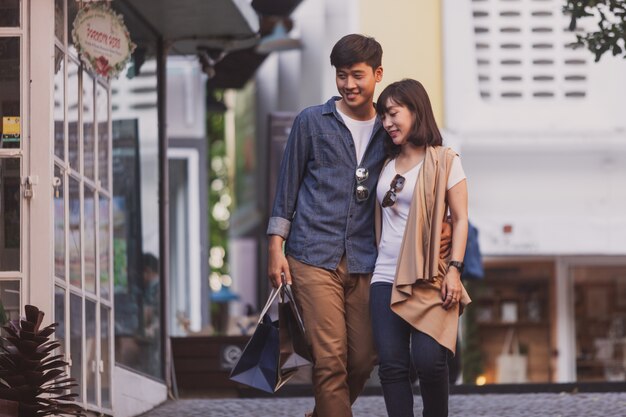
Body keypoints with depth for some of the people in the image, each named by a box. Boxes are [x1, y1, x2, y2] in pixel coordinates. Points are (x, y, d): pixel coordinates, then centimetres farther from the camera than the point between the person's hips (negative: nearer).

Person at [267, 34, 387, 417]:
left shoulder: (388, 130, 11)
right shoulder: (312, 122, 5)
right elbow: (288, 186, 7)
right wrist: (276, 248, 0)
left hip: (364, 261, 3)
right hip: (314, 257, -3)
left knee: (364, 359, 5)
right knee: (330, 359, -11)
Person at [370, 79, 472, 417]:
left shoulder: (444, 161, 2)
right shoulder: (387, 166, 16)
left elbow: (460, 219, -2)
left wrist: (454, 269, -12)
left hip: (430, 279, -5)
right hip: (386, 277, 5)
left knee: (428, 360, -16)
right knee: (392, 364, -6)